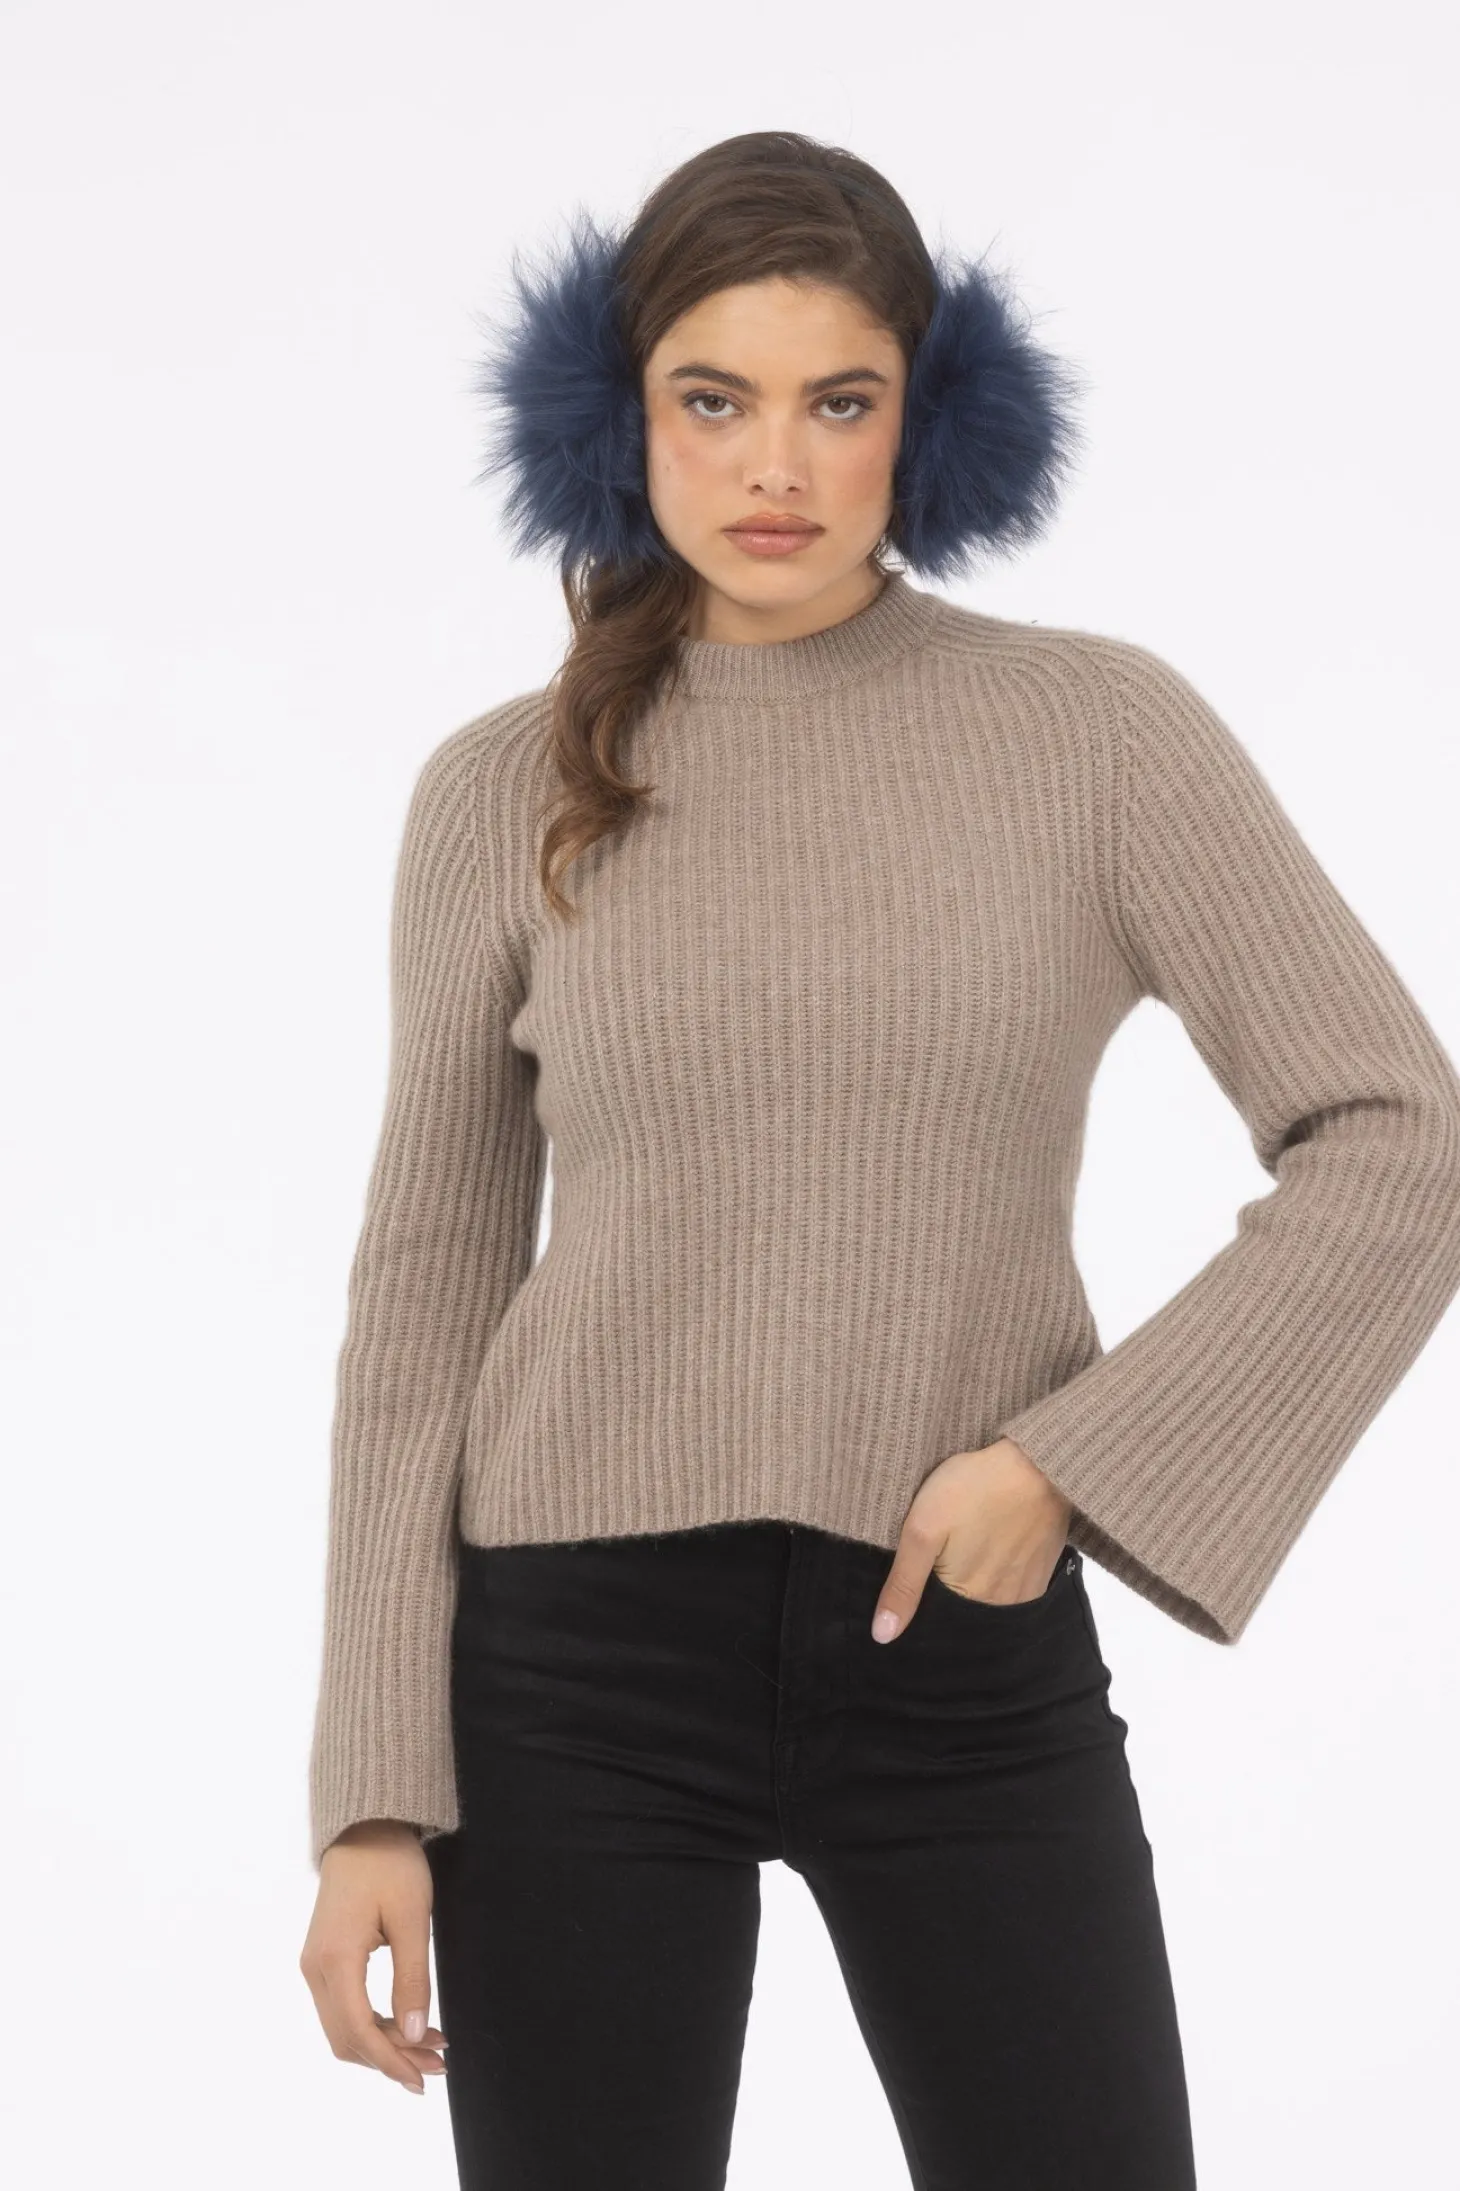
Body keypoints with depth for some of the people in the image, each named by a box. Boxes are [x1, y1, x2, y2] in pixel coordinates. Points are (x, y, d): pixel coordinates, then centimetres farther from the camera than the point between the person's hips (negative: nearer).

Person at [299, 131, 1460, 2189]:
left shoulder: (1101, 730, -3)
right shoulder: (507, 791, 1)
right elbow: (428, 1290, 4)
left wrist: (1077, 1461, -14)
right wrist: (377, 1797, -1)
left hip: (968, 1656, 0)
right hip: (583, 1658, 1)